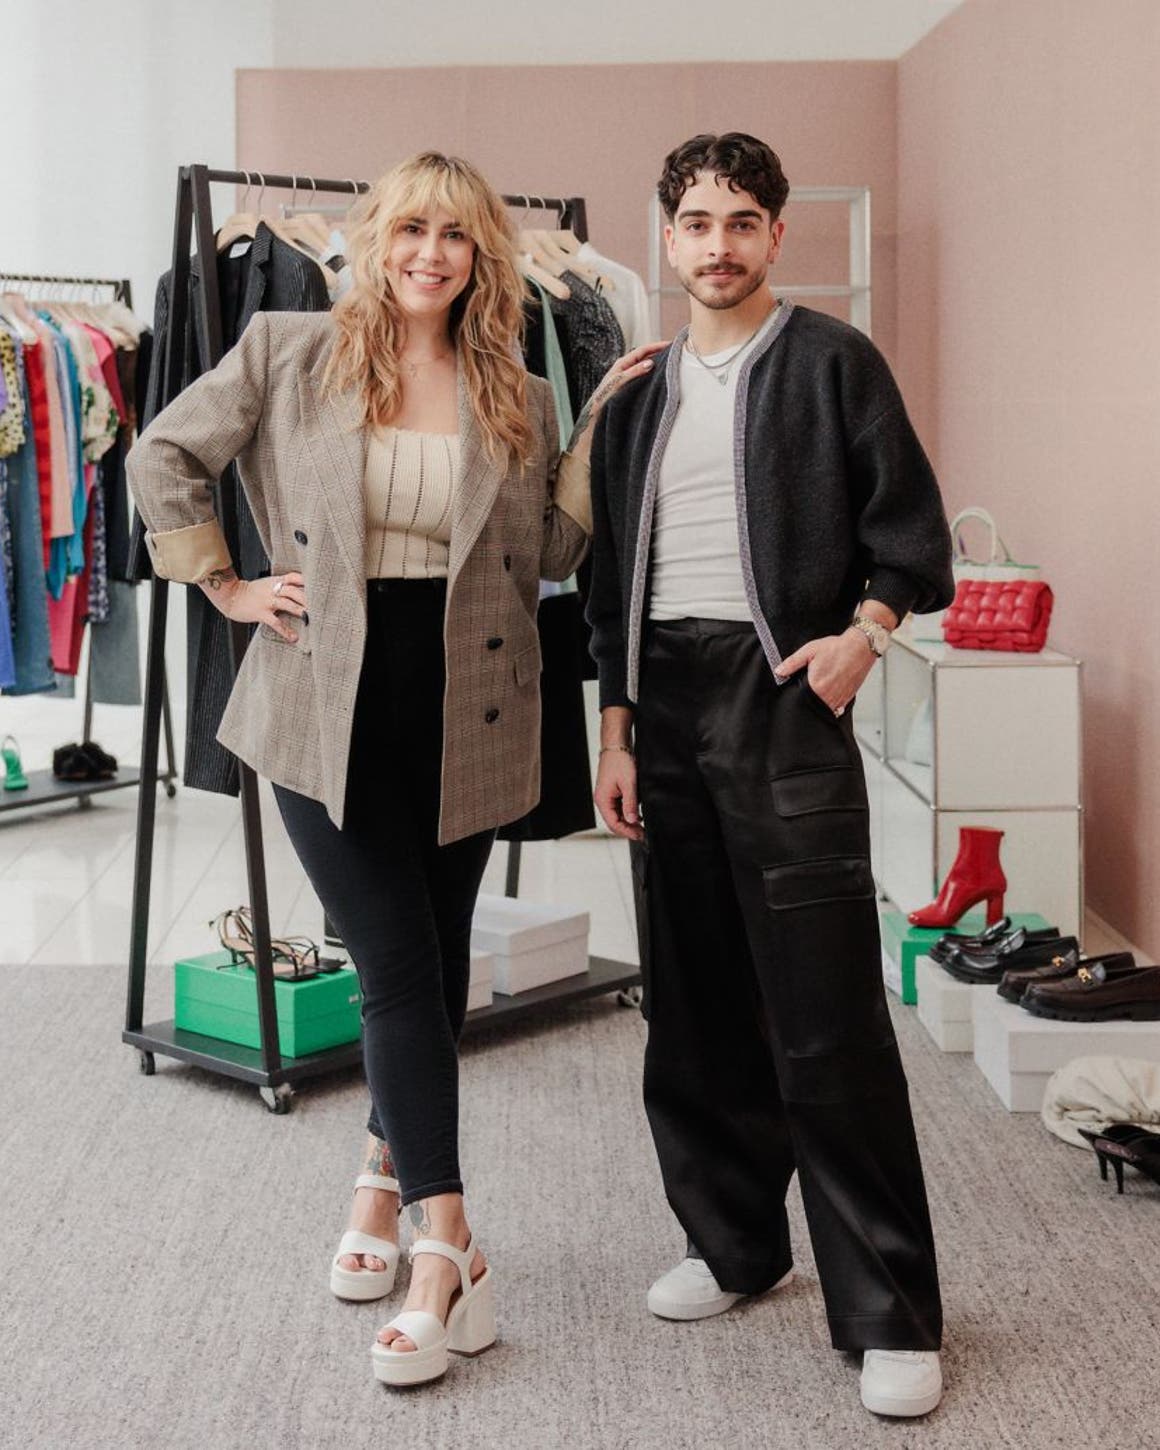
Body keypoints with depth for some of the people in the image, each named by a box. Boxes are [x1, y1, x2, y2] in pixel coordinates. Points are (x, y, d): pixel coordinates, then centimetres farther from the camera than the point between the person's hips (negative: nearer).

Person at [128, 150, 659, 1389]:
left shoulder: (516, 396, 7)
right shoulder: (288, 352, 0)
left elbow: (552, 555, 6)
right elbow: (163, 457, 7)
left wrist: (597, 430, -1)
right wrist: (227, 587, 2)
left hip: (463, 716, 3)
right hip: (331, 707, -3)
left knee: (434, 969, 12)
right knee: (400, 970, -5)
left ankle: (385, 1183, 33)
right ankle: (447, 1256, 1)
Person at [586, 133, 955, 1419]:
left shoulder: (832, 362, 3)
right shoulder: (638, 393, 15)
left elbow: (909, 527, 3)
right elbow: (610, 573, 15)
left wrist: (863, 630, -14)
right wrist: (615, 727, 9)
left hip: (782, 694, -5)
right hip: (665, 700, 5)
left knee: (827, 1018, -8)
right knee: (693, 1005, 9)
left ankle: (889, 1313, 0)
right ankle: (734, 1241, 26)